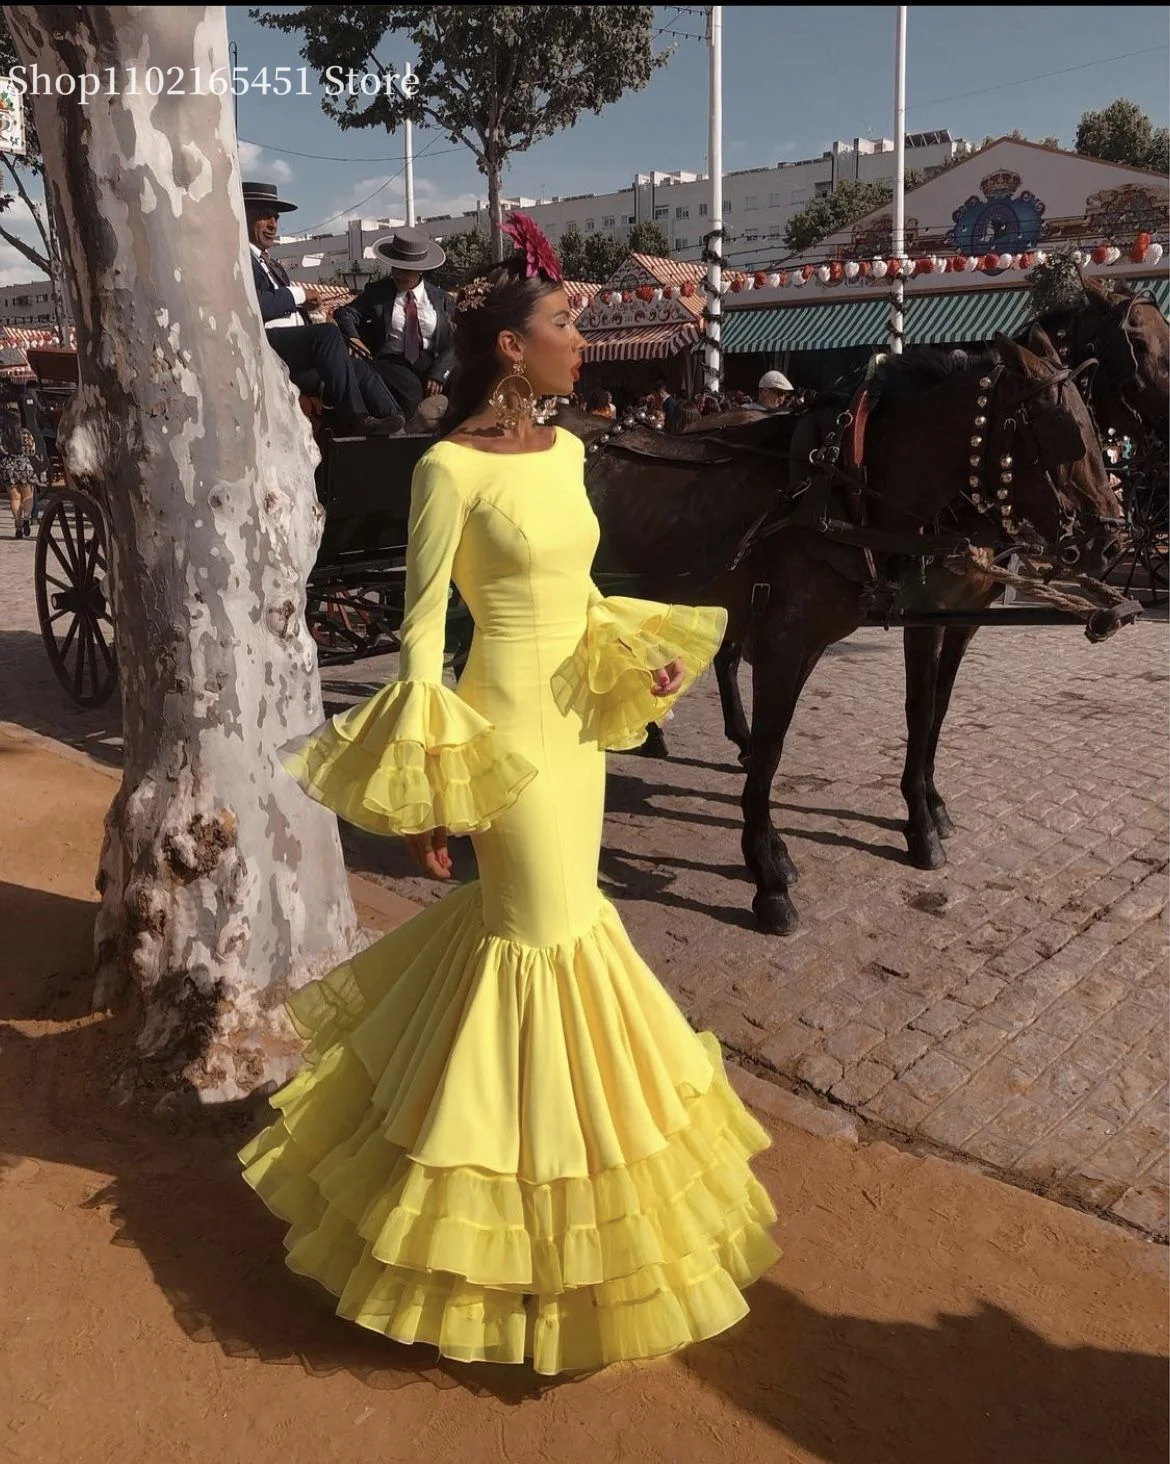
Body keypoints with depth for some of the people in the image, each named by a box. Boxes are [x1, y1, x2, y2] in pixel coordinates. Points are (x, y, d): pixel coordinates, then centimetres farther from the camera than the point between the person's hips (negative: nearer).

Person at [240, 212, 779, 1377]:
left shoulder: (565, 450, 7)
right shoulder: (450, 470, -16)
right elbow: (421, 632, -16)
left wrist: (636, 657, 1)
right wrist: (422, 790, -16)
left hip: (576, 713, 8)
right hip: (507, 724, -7)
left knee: (546, 906, 19)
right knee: (543, 929, 3)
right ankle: (541, 1163, 25)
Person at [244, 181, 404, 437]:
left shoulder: (273, 264, 28)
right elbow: (253, 305, -18)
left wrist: (304, 301, 2)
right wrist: (297, 294, -6)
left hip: (295, 346, 9)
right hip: (265, 343, -9)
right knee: (327, 333, -30)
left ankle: (400, 430, -15)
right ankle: (353, 417, -26)